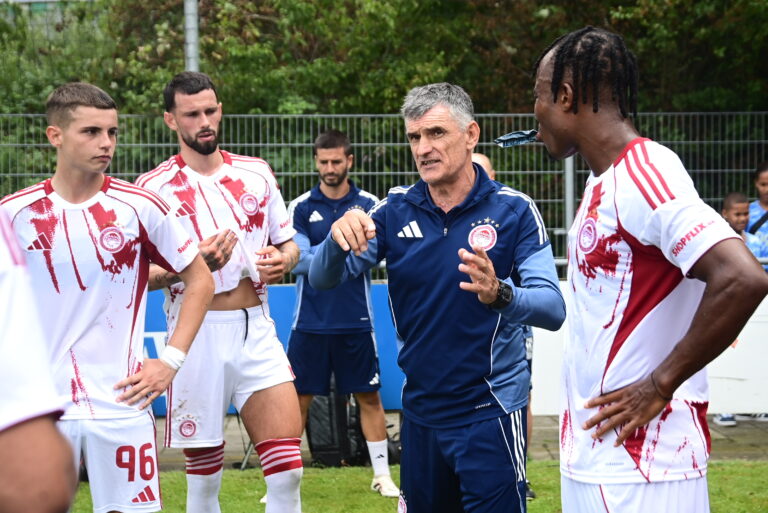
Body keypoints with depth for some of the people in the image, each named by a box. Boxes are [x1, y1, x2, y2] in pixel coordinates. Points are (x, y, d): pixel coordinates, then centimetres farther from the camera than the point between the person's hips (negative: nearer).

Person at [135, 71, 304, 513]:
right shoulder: (154, 188, -2)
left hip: (257, 329, 3)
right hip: (198, 332, -3)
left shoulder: (257, 173, 10)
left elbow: (289, 243, 18)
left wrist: (282, 261, -5)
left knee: (288, 469, -7)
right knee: (204, 475, 4)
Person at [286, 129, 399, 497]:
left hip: (356, 322, 0)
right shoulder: (301, 208, 1)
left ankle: (382, 475, 16)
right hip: (310, 324, 0)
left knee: (369, 397, 6)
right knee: (298, 398, 3)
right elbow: (298, 260, -8)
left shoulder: (369, 205, 2)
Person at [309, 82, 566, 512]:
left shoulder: (514, 210, -8)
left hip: (489, 412, -4)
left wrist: (500, 294, -38)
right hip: (421, 410, 4)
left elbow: (553, 308, -16)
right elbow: (322, 279, -4)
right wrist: (338, 241, -27)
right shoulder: (395, 211, 2)